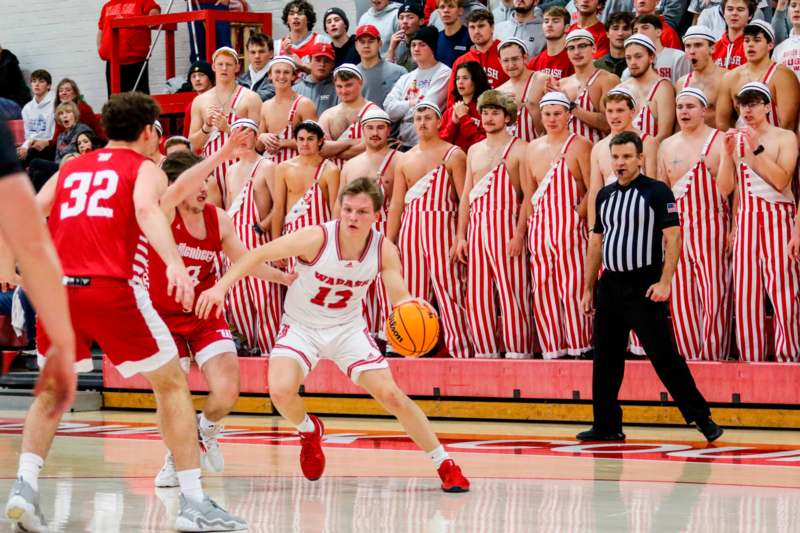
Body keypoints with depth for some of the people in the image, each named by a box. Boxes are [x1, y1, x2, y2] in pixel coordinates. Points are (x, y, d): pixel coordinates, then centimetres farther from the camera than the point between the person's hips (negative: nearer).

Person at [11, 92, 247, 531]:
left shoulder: (70, 169, 24)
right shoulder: (144, 169, 10)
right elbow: (146, 209, -12)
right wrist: (174, 263, -26)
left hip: (57, 287, 4)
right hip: (111, 288, -4)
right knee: (172, 385, 9)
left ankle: (25, 484, 6)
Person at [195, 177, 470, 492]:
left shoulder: (384, 250, -15)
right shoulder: (317, 238, -25)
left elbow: (400, 297, -18)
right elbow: (258, 255, -20)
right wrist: (221, 287, -30)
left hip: (347, 329, 2)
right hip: (301, 327, -2)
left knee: (391, 395, -8)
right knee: (281, 391, -26)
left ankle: (445, 465, 8)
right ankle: (309, 431, 11)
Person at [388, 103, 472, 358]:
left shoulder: (453, 155, 1)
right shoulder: (404, 160, 16)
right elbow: (396, 204, 16)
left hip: (442, 229, -5)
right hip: (411, 229, 5)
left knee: (449, 292, -8)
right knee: (413, 295, 4)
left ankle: (461, 351, -8)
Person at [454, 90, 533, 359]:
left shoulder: (518, 149, 0)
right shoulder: (474, 150, 18)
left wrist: (519, 234, -16)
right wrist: (461, 235, 11)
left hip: (506, 226, -6)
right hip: (476, 227, 6)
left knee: (511, 291, -7)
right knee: (477, 295, 3)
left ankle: (518, 352, -5)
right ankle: (485, 352, 9)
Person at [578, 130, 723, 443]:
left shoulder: (657, 192, -6)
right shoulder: (605, 195, 13)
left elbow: (673, 238, -11)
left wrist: (664, 282, -19)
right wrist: (588, 288, 15)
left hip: (644, 286, -6)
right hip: (610, 286, 6)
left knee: (663, 354, -7)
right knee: (605, 358, 6)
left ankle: (701, 417, 1)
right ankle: (606, 426, 14)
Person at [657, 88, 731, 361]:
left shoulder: (720, 141, -1)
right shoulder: (667, 146, 14)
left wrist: (735, 230, -10)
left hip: (712, 228, -5)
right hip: (677, 230, 5)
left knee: (713, 295, -8)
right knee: (680, 299, 2)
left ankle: (712, 357, -5)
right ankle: (688, 358, 6)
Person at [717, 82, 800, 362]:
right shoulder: (735, 139, 10)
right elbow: (725, 188, 3)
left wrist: (757, 149, -17)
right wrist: (728, 153, -8)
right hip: (746, 220, 3)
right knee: (745, 294, 1)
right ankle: (751, 358, 5)